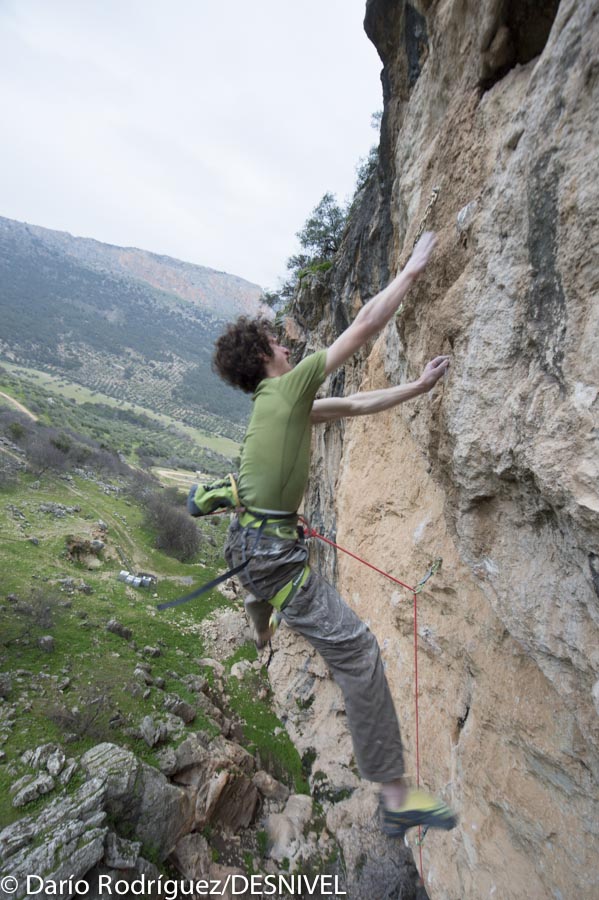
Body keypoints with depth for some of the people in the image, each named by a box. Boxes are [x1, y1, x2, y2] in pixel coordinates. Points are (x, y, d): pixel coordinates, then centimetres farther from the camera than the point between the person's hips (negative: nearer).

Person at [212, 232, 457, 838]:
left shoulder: (276, 403, 13)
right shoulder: (287, 387, -12)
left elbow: (355, 405, 18)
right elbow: (365, 325, -8)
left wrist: (417, 388, 19)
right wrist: (412, 270, 4)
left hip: (249, 539, 10)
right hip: (272, 551, -10)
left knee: (261, 583, 44)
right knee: (357, 651, -6)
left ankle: (261, 635, 77)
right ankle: (395, 796, 5)